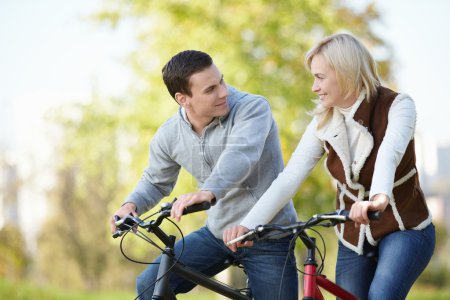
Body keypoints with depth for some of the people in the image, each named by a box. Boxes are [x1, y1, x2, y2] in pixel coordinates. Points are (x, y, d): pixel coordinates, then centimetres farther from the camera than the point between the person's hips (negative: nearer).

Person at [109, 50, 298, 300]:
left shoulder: (252, 108, -19)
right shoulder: (168, 135, -4)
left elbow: (240, 156, -38)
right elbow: (155, 181, 13)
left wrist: (207, 192, -57)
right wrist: (131, 205, -9)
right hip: (217, 233, 4)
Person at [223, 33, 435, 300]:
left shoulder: (396, 106, -16)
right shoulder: (324, 123, -4)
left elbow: (390, 152, -38)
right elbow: (290, 178, -13)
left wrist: (379, 197, -59)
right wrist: (248, 224, -27)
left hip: (405, 231, -5)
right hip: (355, 237, 5)